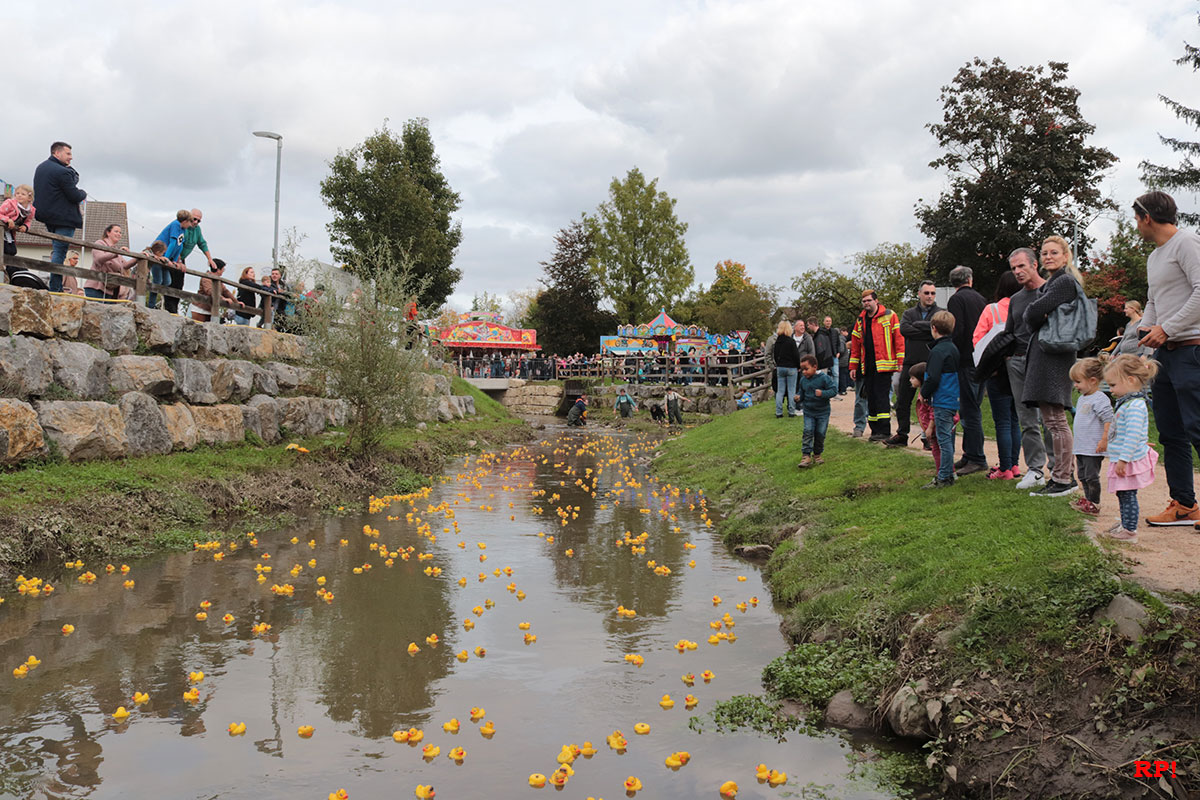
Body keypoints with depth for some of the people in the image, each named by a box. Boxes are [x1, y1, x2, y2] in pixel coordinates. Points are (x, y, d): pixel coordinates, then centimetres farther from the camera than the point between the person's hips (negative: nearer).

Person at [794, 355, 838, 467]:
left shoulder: (824, 378, -13)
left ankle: (817, 455, 21)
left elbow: (834, 390, -14)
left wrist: (823, 393, -30)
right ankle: (806, 456, -10)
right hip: (808, 412, 3)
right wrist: (798, 397, -8)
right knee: (808, 432, -10)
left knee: (820, 433, 4)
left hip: (822, 412, -2)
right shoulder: (803, 380, 2)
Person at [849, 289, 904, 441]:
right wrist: (853, 366, 15)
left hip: (883, 365, -6)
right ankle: (875, 431, 12)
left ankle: (884, 431, -8)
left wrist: (901, 363, -11)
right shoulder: (860, 321, 16)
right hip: (867, 367, 6)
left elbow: (899, 339, -5)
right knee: (871, 398, 6)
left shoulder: (889, 316, -1)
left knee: (881, 397, -10)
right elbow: (855, 345, 19)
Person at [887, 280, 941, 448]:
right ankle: (902, 435, 17)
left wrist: (917, 325, -10)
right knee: (902, 401, 6)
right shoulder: (909, 313, 12)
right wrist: (928, 332, -12)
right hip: (910, 364, 3)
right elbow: (904, 329, -8)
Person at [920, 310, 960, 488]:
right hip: (953, 400, 10)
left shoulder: (938, 351, -17)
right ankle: (949, 474, 24)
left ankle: (943, 478, -4)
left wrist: (924, 393, -5)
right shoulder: (954, 348, 11)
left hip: (942, 402, -10)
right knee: (948, 438, 17)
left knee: (944, 439, -6)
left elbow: (933, 378, -22)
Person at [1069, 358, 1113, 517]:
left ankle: (1094, 504, 1)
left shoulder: (1100, 399, -15)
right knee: (1083, 476, 15)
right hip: (1081, 448, 10)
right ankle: (1088, 499, 24)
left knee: (1091, 476, -5)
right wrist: (1074, 434, 29)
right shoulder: (1082, 399, 15)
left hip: (1093, 449, -10)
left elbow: (1109, 421, -19)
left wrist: (1104, 440, -21)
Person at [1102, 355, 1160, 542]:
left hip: (1131, 460, -10)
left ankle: (1130, 530, 0)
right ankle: (1125, 524, 30)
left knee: (1128, 495, -5)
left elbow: (1132, 435, -26)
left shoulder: (1135, 406, -21)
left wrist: (1123, 459, -25)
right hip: (1122, 459, 10)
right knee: (1123, 495, 19)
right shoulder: (1126, 403, 13)